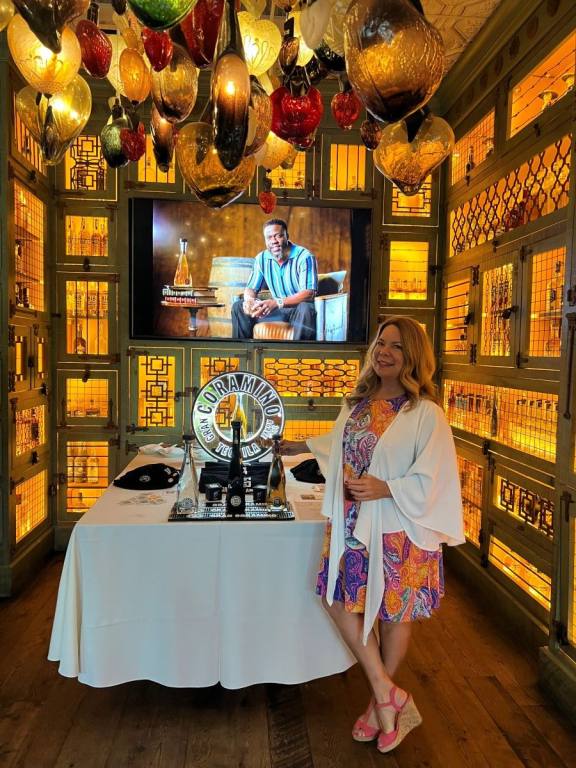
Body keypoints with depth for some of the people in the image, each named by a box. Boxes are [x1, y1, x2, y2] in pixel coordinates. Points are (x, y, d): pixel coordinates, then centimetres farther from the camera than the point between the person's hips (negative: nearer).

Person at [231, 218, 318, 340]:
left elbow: (309, 293, -25)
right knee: (238, 307, -6)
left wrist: (277, 302, -37)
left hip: (300, 309, -5)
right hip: (279, 309, 5)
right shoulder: (262, 258, 2)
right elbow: (251, 288, 6)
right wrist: (249, 300, -21)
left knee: (305, 308, -40)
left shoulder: (304, 257, -15)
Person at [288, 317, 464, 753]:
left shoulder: (426, 413, -13)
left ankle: (381, 700, 34)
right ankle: (388, 694, 22)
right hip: (351, 525, 6)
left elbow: (432, 477, -16)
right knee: (339, 599, 6)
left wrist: (386, 489, -25)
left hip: (399, 529, -6)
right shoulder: (357, 403, 6)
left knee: (392, 612, 10)